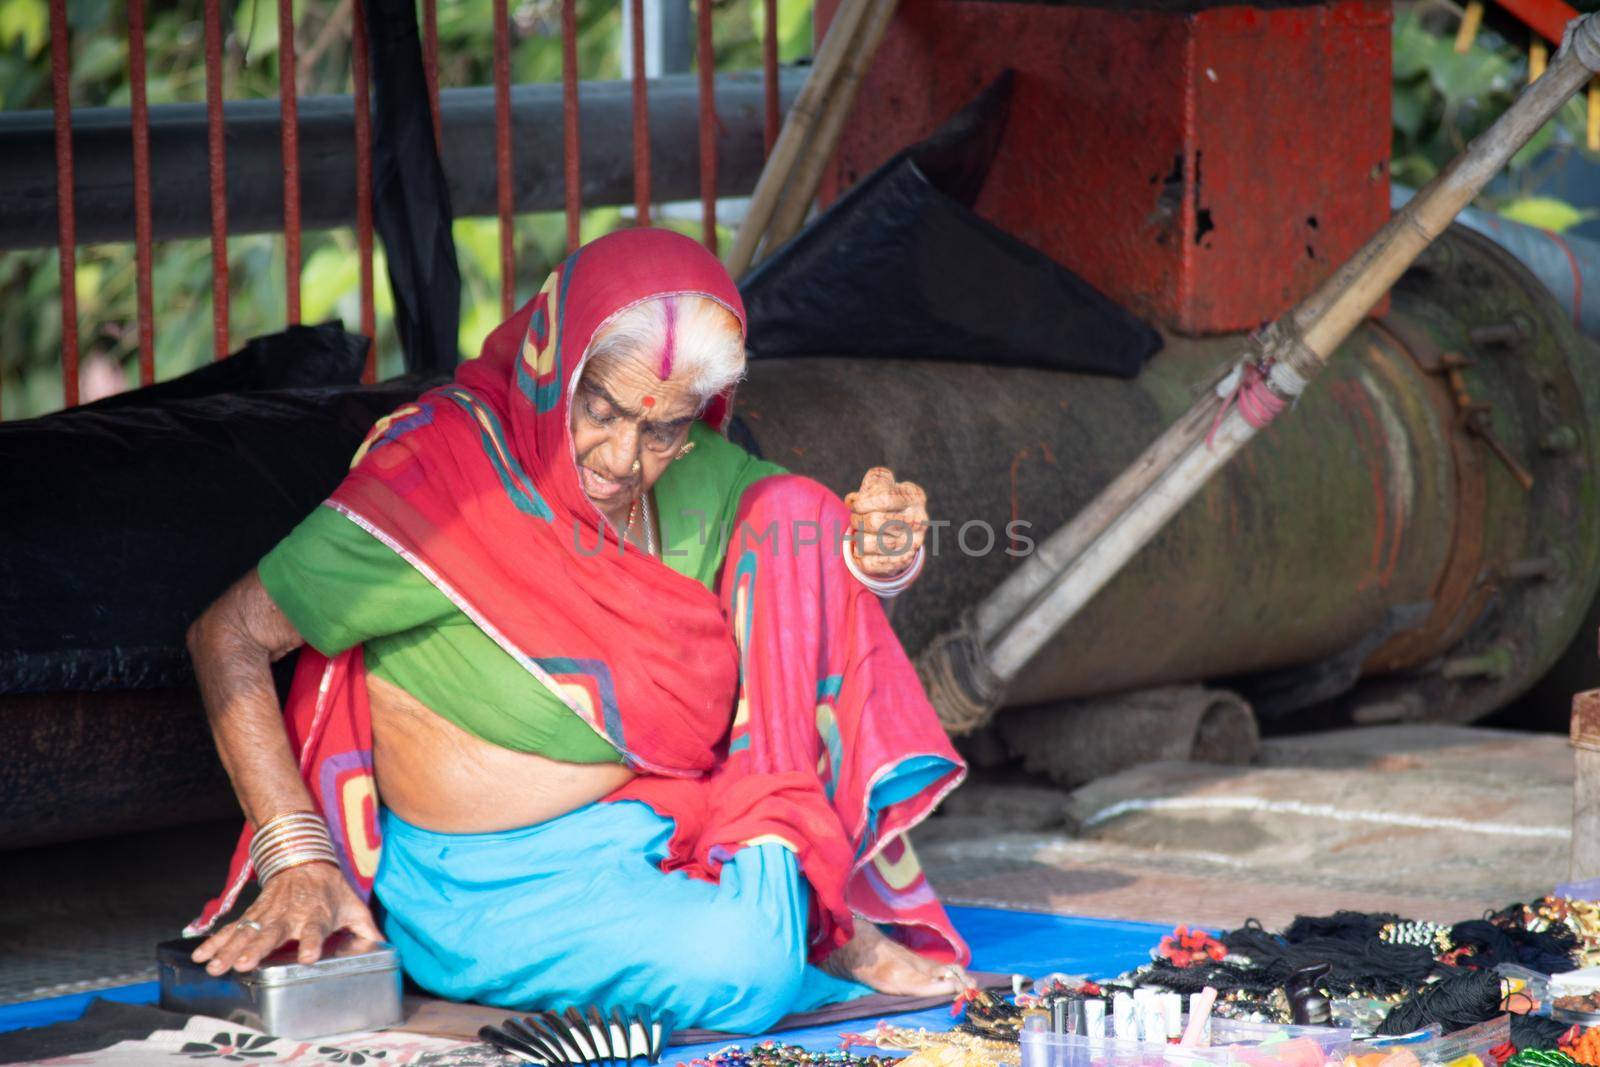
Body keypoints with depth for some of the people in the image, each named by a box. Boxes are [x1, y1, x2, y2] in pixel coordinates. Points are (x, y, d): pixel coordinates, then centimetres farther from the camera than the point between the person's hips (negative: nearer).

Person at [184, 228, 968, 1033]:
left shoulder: (697, 478, -2)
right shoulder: (438, 477, -18)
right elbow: (228, 636, -13)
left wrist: (880, 557, -18)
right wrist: (298, 862, -20)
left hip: (676, 828, 6)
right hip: (493, 884, -6)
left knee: (794, 513, -8)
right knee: (742, 967, -36)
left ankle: (794, 885, -9)